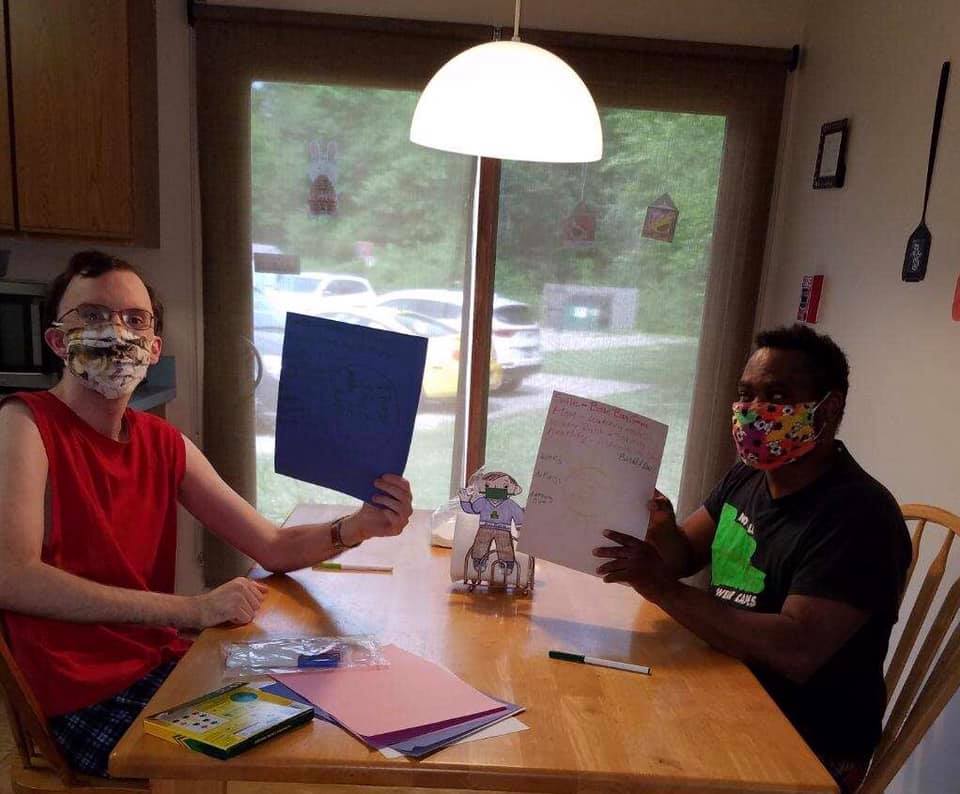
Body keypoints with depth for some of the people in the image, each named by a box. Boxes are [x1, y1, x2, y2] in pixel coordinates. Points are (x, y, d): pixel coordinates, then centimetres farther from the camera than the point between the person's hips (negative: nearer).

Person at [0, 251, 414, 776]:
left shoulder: (165, 445, 6)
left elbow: (274, 547, 4)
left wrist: (359, 526, -16)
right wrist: (191, 610, -28)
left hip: (163, 667, 6)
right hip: (83, 701, -6)